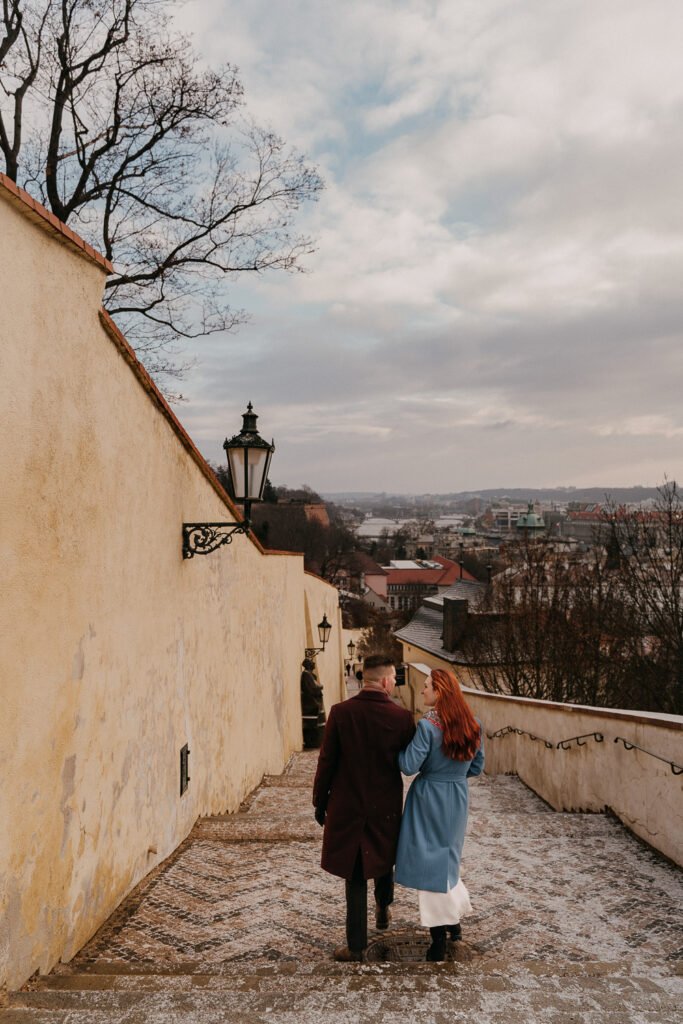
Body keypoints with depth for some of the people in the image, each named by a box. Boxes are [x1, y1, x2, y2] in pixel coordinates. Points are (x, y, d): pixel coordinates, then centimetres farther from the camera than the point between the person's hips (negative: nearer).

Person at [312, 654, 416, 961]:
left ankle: (356, 945, 18)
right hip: (386, 806, 1)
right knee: (383, 856, 29)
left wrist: (320, 803, 3)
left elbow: (326, 762, -8)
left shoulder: (340, 713, -13)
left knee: (355, 875, 11)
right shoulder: (402, 717, -13)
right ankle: (383, 907, 48)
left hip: (347, 807, 0)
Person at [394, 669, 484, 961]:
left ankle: (439, 940, 11)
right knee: (447, 858, 24)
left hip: (429, 800, -6)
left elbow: (409, 766, -21)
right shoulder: (471, 725, 0)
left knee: (430, 863, 5)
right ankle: (454, 920, 32)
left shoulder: (428, 725, -20)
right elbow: (477, 767, 8)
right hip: (458, 799, 6)